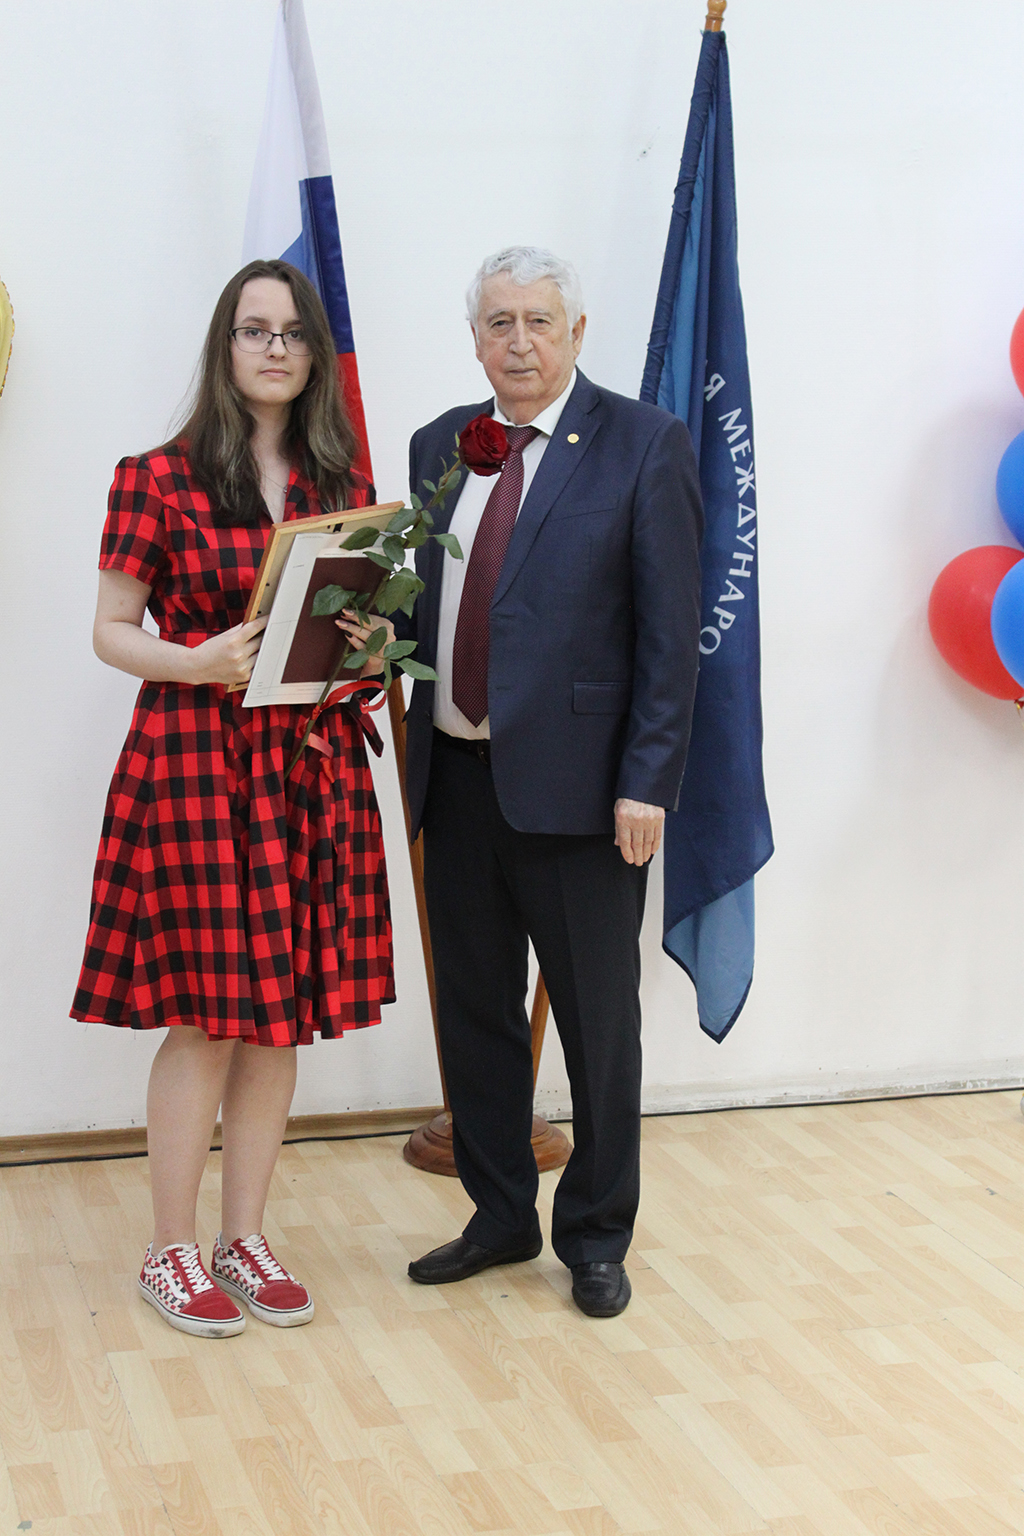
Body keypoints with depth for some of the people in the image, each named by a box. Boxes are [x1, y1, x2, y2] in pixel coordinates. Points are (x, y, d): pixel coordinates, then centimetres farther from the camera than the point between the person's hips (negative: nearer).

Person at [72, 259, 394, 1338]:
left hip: (312, 767, 5)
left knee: (284, 1011, 8)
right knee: (205, 1016, -2)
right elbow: (112, 631, -1)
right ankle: (170, 1253, 13)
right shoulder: (158, 480, -1)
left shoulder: (342, 487, 12)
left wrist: (369, 652, -5)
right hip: (194, 759, -5)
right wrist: (199, 662, -19)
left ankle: (243, 1238, 22)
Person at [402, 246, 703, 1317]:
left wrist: (647, 782, -14)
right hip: (457, 775, 5)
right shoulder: (440, 445, 11)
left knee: (597, 1019, 7)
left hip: (578, 783, -5)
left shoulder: (643, 445, -5)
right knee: (473, 1009, 14)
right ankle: (500, 1218, 32)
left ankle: (595, 1237, 25)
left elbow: (670, 629, -9)